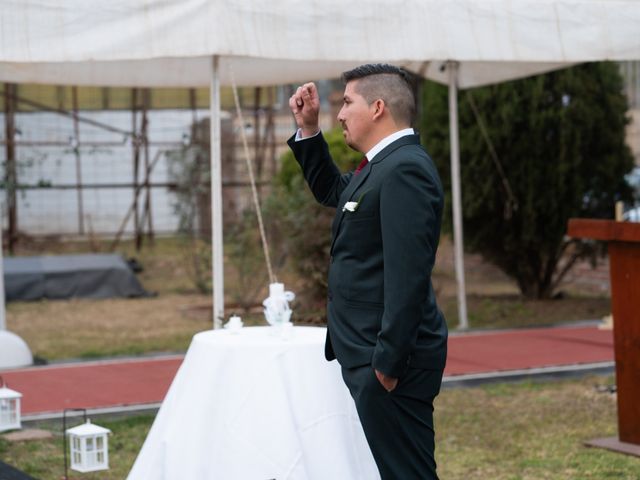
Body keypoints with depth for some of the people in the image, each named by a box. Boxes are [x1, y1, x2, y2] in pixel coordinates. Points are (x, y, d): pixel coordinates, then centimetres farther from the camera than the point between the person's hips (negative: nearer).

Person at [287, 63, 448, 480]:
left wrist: (388, 362, -23)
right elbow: (331, 192, 34)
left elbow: (408, 274, -24)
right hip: (371, 352, 10)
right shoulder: (385, 164, 15)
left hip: (389, 358, -10)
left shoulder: (405, 169, -18)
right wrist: (309, 129, 22)